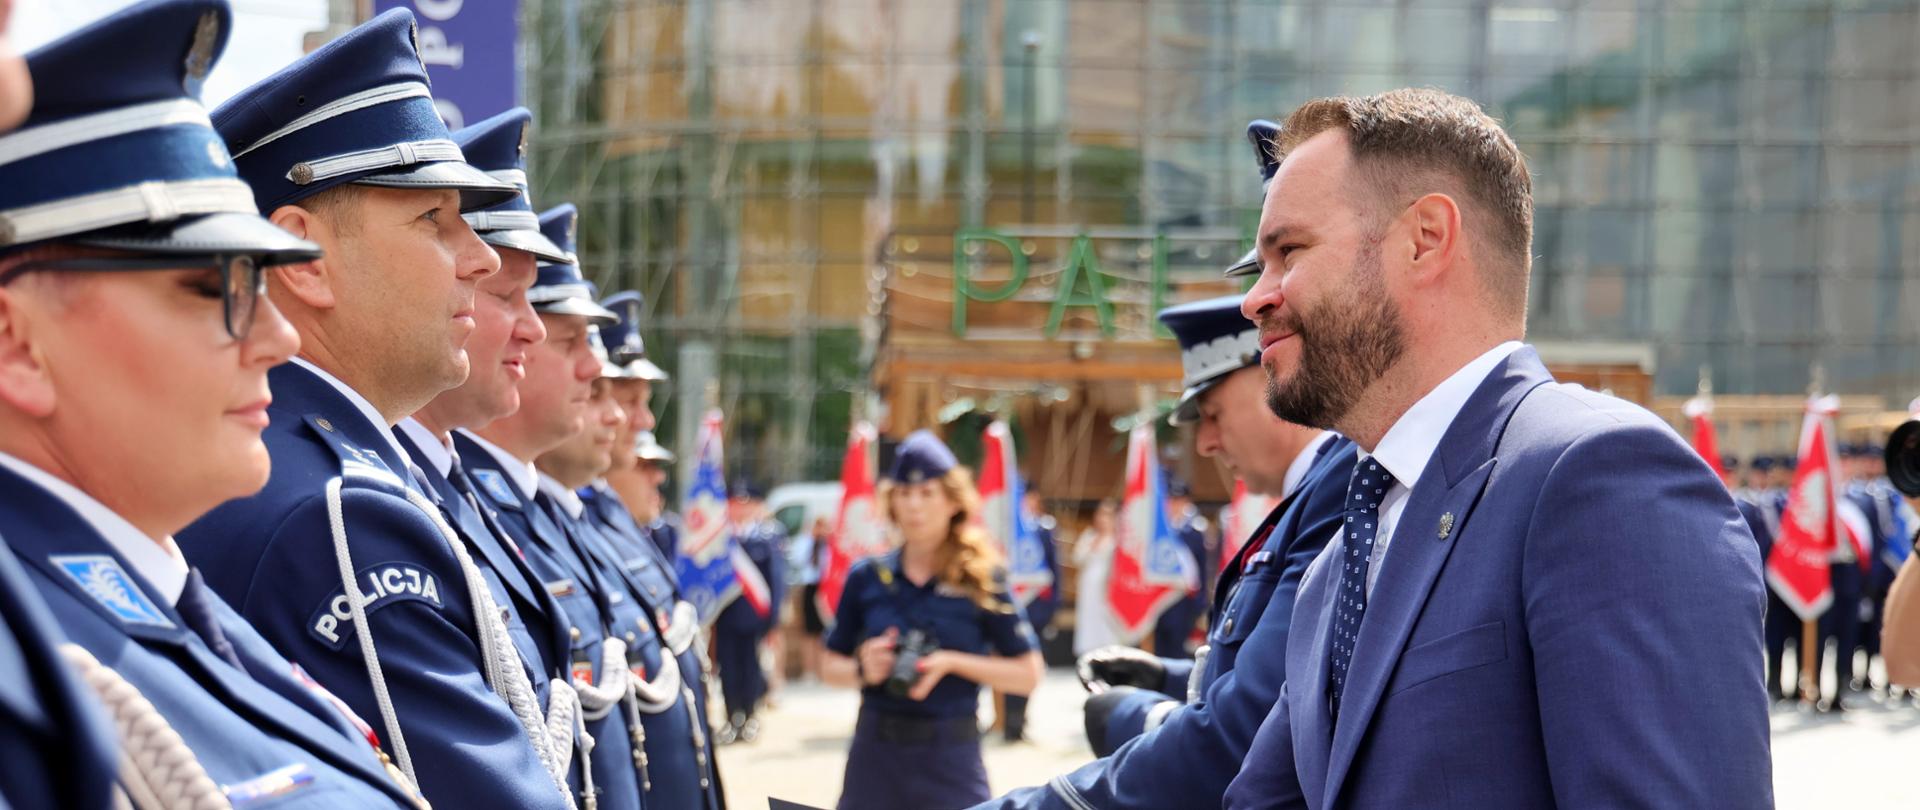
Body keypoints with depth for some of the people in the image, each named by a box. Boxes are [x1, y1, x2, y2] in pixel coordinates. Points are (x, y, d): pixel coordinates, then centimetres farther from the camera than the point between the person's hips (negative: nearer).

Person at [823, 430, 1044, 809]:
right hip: (875, 753, 2)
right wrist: (862, 669, -9)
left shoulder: (982, 579, -1)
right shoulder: (867, 578, 5)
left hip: (951, 761, -2)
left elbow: (1028, 674, -1)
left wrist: (951, 662, -13)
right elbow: (831, 667, 13)